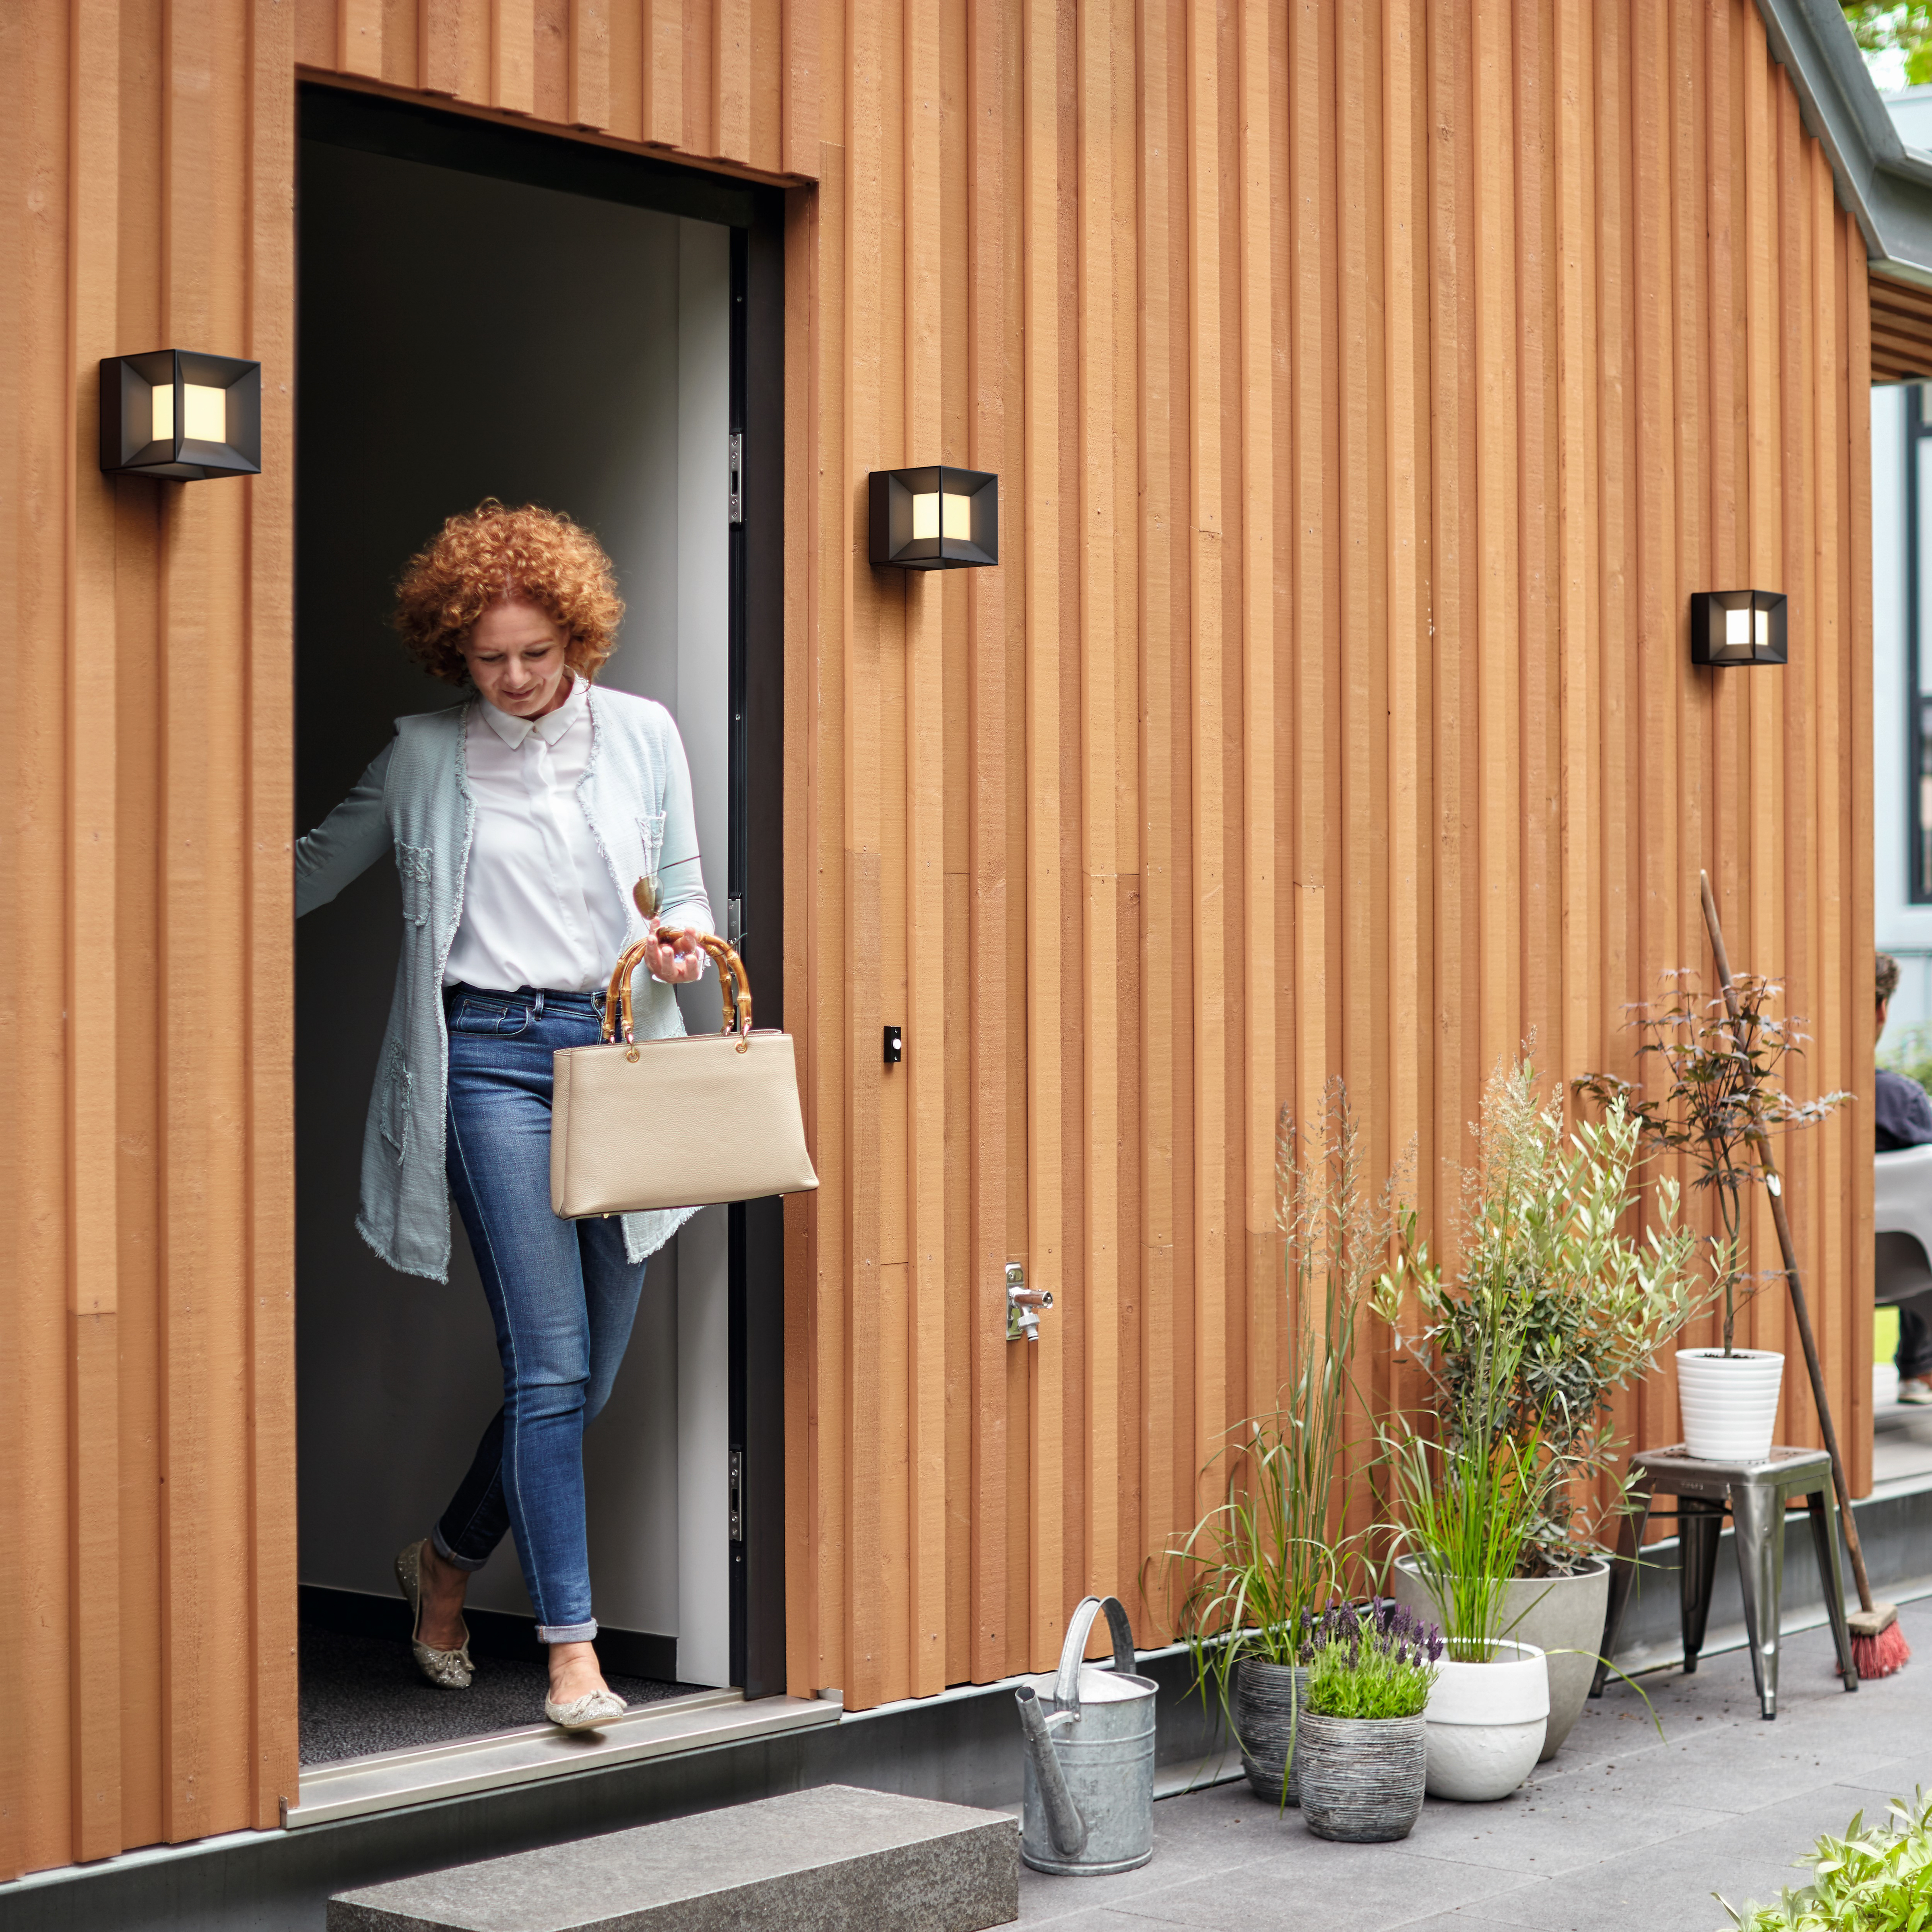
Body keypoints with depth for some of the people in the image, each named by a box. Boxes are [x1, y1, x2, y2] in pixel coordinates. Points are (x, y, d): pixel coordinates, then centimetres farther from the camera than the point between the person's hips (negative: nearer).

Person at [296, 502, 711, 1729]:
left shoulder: (643, 734, 11)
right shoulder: (426, 757, 8)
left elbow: (684, 885, 16)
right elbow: (317, 871, 17)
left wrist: (682, 938, -6)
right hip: (489, 1053, -3)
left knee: (591, 1374, 6)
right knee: (550, 1363, -11)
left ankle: (451, 1560, 31)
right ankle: (574, 1649, -6)